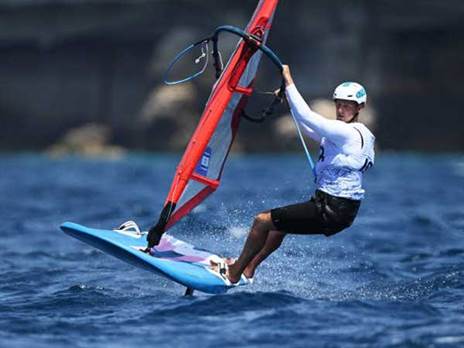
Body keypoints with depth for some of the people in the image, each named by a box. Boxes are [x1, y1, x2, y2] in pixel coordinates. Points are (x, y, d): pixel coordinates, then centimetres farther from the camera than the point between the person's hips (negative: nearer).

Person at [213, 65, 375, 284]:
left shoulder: (348, 133, -17)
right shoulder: (348, 133, 13)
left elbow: (306, 117, -22)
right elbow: (308, 128, 23)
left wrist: (288, 80, -15)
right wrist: (288, 95, 17)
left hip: (332, 212, -10)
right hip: (341, 210, 10)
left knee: (263, 221, -3)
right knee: (279, 223, 31)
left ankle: (233, 274, 8)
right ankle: (248, 269, 40)